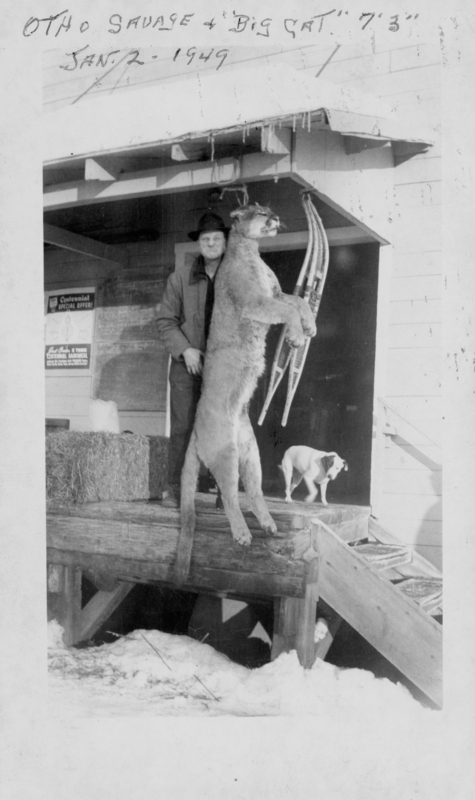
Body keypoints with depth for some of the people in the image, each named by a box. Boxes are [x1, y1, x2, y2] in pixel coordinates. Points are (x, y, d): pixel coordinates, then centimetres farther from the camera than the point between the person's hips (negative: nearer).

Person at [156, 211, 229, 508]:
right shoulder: (180, 278, 6)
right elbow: (166, 321, 6)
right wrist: (185, 349, -8)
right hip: (187, 364, 0)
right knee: (182, 427, -2)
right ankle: (177, 490, 4)